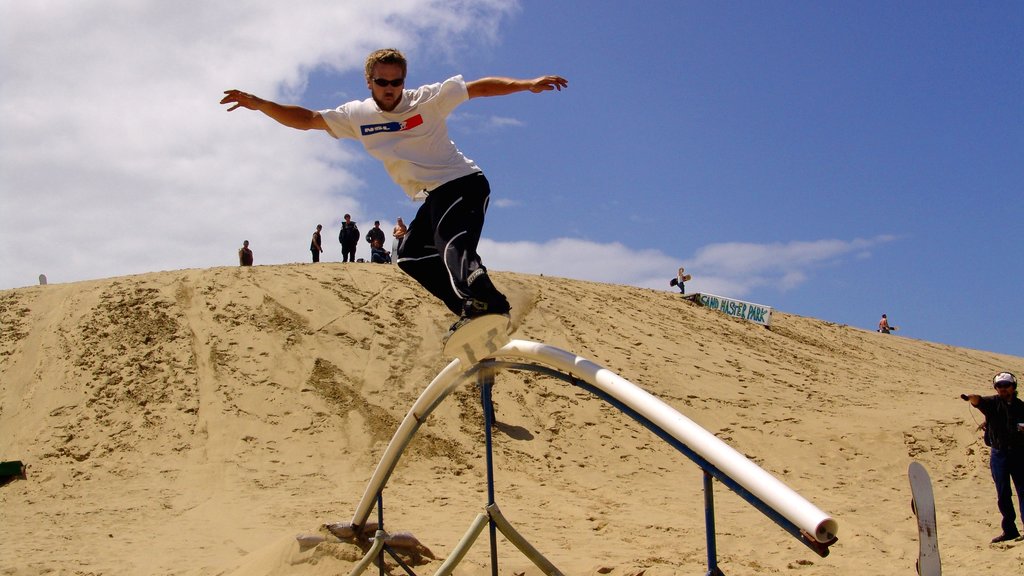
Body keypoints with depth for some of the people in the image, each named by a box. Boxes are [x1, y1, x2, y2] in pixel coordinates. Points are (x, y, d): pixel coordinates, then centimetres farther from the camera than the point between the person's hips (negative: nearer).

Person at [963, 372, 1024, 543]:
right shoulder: (992, 403, 0)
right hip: (998, 455, 0)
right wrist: (971, 397, -45)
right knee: (1003, 494, 7)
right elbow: (979, 401, -22)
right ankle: (1009, 530, 18)